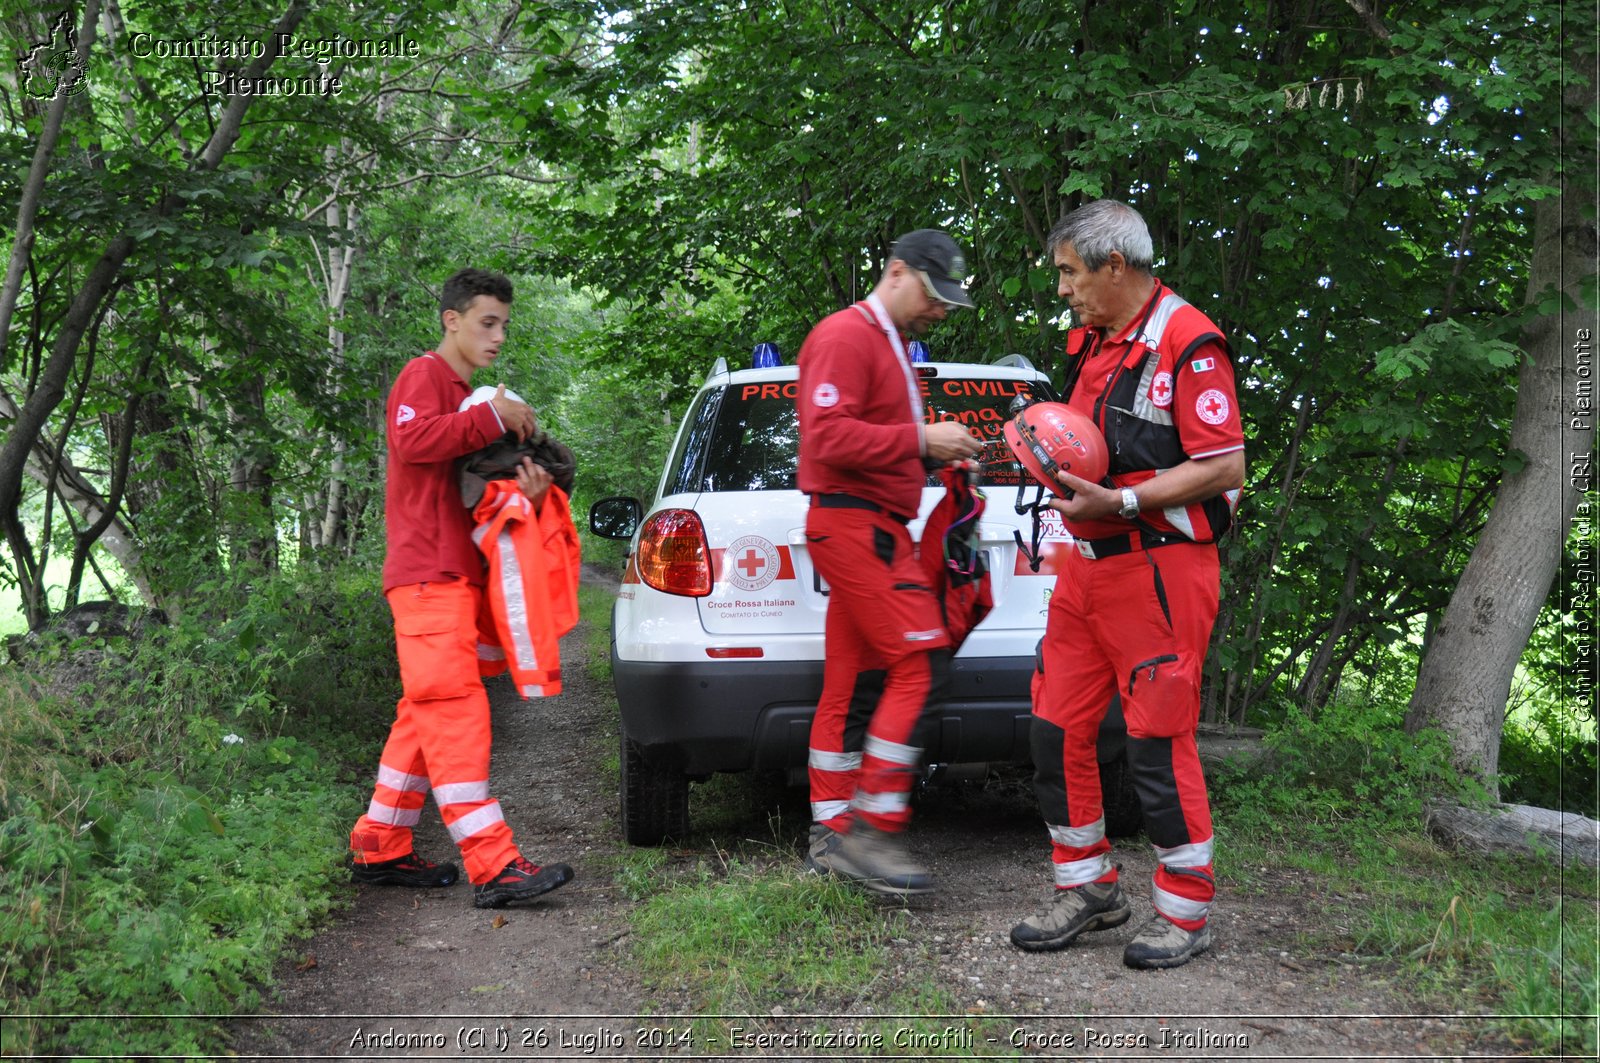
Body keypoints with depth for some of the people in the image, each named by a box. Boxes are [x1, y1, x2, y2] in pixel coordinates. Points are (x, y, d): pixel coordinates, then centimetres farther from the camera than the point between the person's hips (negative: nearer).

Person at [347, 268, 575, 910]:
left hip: (456, 575, 10)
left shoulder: (465, 397, 26)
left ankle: (379, 849, 17)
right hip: (428, 573, -10)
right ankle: (493, 867, -20)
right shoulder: (425, 375, -3)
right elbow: (414, 439, -23)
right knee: (456, 709, -15)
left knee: (427, 714, 10)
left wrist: (526, 491, 1)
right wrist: (494, 418, -20)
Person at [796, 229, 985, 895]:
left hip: (871, 528, 10)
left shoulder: (890, 346, 24)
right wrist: (920, 440, -19)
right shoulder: (845, 336, -9)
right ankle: (871, 830, -12)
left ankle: (832, 837, 12)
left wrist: (938, 452, 11)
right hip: (855, 522, -10)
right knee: (921, 668, -15)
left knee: (853, 687, 8)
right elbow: (829, 436, -20)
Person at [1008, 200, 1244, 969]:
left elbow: (1224, 467, -17)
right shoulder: (1089, 343, 16)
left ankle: (1186, 911, 12)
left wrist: (1119, 502, -23)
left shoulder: (1187, 344, -12)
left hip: (1160, 573, -9)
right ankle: (1088, 889, 24)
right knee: (1057, 732, 9)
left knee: (1158, 745, -3)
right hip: (1086, 567, 9)